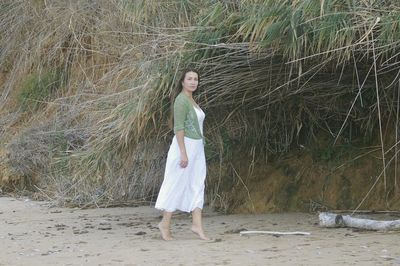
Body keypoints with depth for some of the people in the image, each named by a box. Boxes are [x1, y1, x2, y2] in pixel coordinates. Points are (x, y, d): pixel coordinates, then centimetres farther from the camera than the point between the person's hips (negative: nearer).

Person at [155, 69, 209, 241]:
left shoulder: (191, 100, 16)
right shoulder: (181, 100, -13)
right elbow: (178, 127, -19)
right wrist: (183, 153, -24)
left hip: (196, 147, 9)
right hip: (184, 146, -9)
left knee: (197, 186, 3)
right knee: (177, 185, -2)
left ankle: (197, 225, 0)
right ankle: (165, 224, 7)